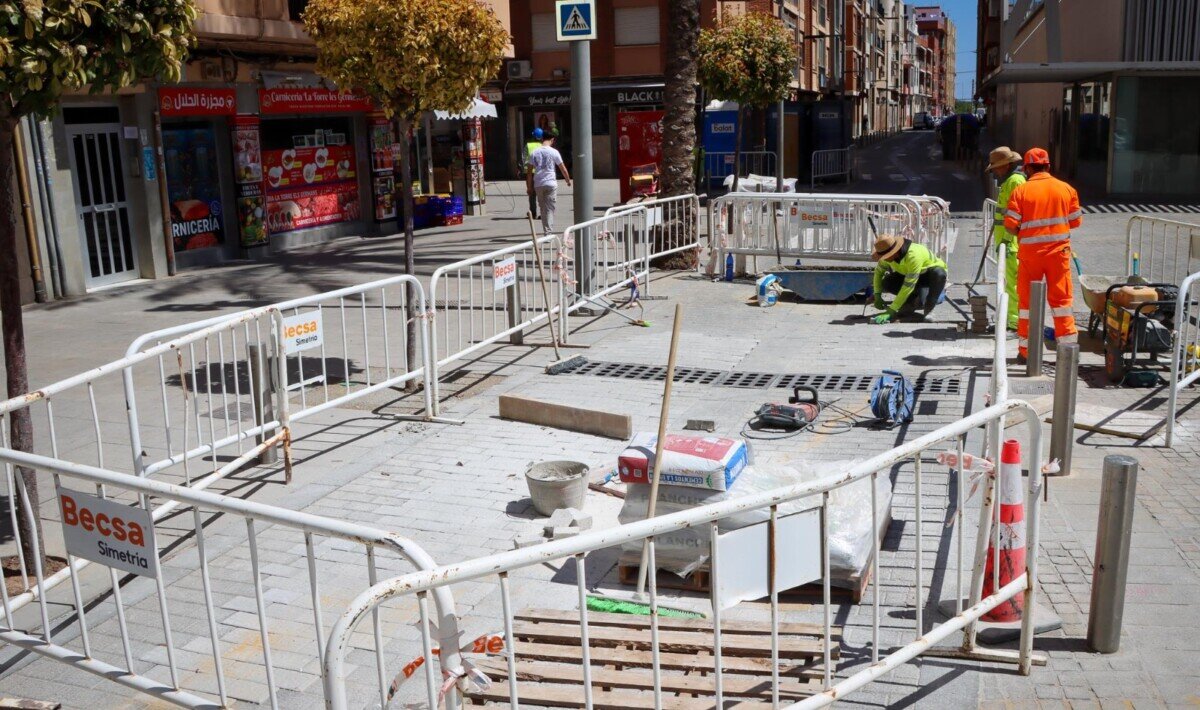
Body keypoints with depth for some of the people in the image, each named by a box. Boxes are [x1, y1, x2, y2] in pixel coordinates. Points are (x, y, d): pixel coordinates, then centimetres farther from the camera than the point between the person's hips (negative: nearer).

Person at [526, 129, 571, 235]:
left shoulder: (534, 153, 5)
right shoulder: (554, 152, -3)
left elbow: (530, 171, 5)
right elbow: (563, 168, 3)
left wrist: (529, 187, 10)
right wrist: (568, 181, 17)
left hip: (538, 184, 3)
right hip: (551, 183, -3)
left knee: (543, 208, 12)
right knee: (550, 208, -1)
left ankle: (547, 231, 14)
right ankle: (549, 232, -10)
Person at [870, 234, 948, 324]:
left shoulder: (913, 255, -40)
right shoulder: (888, 253, -20)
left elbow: (908, 286, -40)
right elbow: (878, 272, -2)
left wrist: (891, 311, -40)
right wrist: (877, 296, -14)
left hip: (931, 275, -5)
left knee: (938, 273, -41)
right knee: (886, 284, -22)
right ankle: (913, 298, 2)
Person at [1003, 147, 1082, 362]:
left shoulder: (1020, 191, -6)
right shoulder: (1066, 189, 2)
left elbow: (1010, 224, -12)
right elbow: (1076, 221, 5)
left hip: (1030, 253, -1)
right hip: (1059, 251, 2)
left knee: (1027, 300, 7)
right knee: (1061, 298, 9)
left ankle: (1025, 350, 11)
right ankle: (1068, 344, 9)